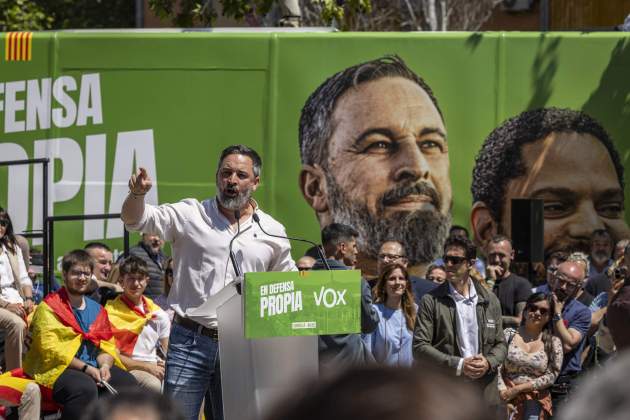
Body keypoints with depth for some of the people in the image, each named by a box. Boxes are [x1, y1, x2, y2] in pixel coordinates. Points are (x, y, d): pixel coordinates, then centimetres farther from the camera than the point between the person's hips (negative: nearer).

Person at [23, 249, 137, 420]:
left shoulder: (97, 310, 21)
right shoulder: (48, 308, 0)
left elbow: (107, 346, 16)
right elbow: (50, 350, -10)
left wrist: (105, 366, -8)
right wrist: (85, 368, -17)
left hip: (94, 369, 6)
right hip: (58, 369, -6)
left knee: (128, 383, -17)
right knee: (85, 388, -36)